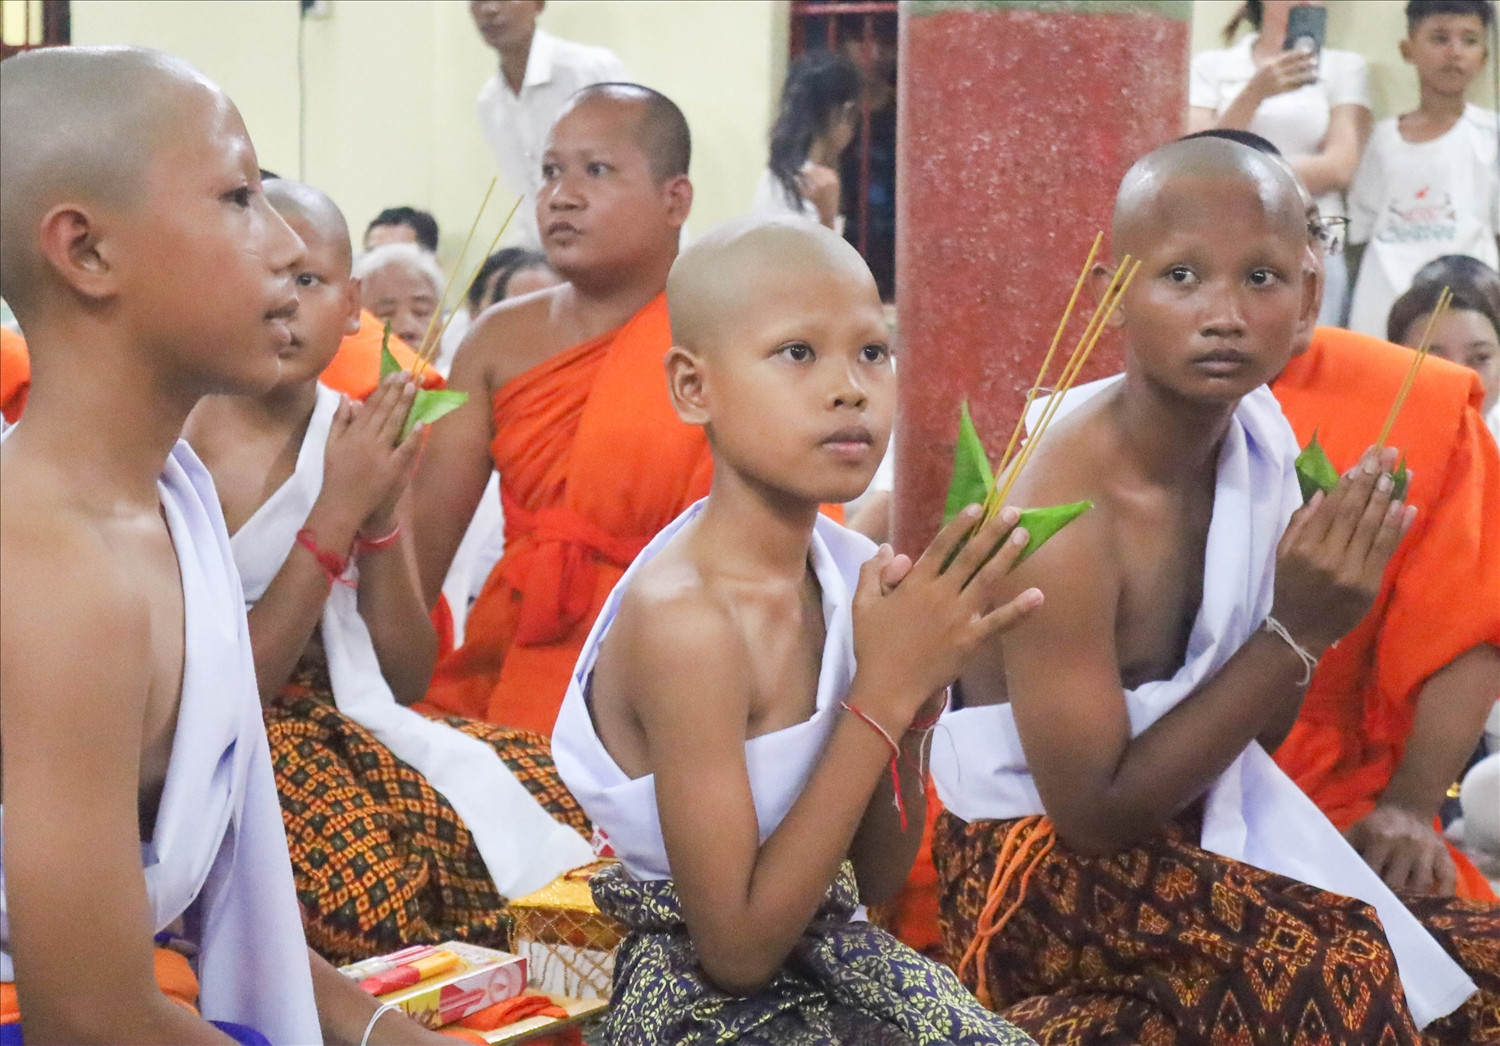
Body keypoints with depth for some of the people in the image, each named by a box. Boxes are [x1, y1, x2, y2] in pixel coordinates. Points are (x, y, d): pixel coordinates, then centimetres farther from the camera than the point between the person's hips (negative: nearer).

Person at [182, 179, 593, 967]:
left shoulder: (363, 437, 4)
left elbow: (406, 680, 3)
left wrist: (380, 518, -12)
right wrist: (335, 512, -21)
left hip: (360, 730, 6)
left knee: (570, 803, -12)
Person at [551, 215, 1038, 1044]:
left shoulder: (851, 569, -4)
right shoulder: (683, 618, -23)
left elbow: (878, 878, 6)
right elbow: (737, 951, -21)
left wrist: (907, 710, -12)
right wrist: (884, 695, -23)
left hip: (838, 958, 6)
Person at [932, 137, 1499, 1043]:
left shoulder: (1259, 439, -5)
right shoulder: (1064, 519, -24)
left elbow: (1248, 735, 5)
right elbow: (1093, 815, -21)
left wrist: (1316, 608, -16)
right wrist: (1297, 632, -23)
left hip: (1194, 823, 7)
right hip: (1040, 865, -7)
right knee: (1341, 969, -27)